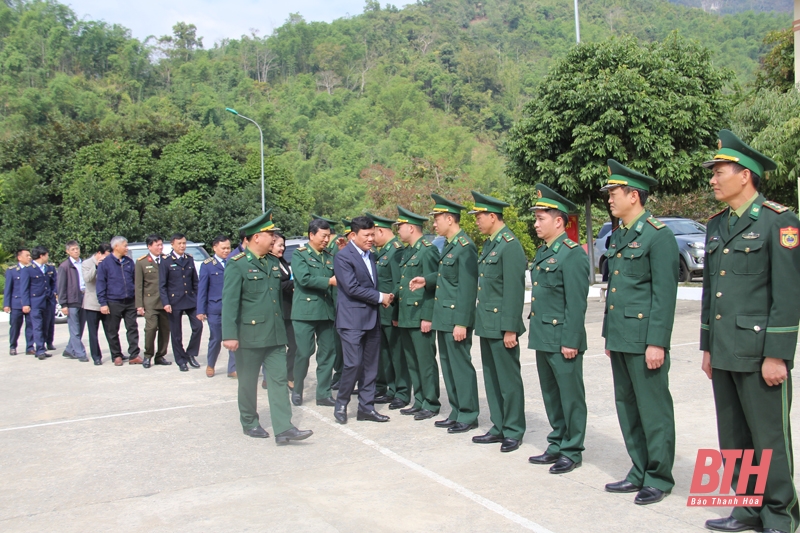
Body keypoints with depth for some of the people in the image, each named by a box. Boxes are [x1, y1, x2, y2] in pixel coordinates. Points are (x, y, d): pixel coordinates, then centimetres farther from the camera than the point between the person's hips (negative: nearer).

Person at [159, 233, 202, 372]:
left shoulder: (190, 259, 9)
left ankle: (190, 354, 12)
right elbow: (162, 285, -4)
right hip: (174, 302, -3)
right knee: (176, 333, 4)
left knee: (198, 326, -7)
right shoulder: (166, 261, -2)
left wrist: (197, 298, 8)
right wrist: (165, 303, -13)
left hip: (191, 300, 3)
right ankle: (181, 361, 16)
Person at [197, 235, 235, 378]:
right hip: (215, 309, -1)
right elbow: (202, 289, -1)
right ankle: (210, 365, 33)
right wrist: (201, 310, -4)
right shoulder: (207, 265, 0)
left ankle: (233, 369, 9)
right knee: (215, 339, 11)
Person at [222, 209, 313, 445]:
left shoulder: (273, 262, 11)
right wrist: (229, 335, -21)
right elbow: (229, 301, -15)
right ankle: (249, 423, 26)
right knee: (248, 382, 9)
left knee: (279, 379, 0)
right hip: (250, 334, -6)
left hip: (275, 334, 6)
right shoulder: (237, 265, -10)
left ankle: (283, 429, 0)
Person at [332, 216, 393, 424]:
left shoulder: (370, 256, 16)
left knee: (371, 365, 8)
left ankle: (366, 407, 17)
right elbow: (352, 288, -17)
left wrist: (384, 297, 1)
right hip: (352, 318, -8)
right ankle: (341, 404, 11)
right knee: (353, 363, -8)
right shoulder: (343, 257, -9)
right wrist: (379, 297, -11)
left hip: (372, 317, 8)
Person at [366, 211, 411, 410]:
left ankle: (402, 394, 10)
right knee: (386, 353, 15)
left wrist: (397, 313, -20)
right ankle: (391, 391, 25)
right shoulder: (381, 251, 13)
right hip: (381, 313, 9)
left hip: (392, 313, -9)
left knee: (398, 354, 1)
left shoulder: (396, 250, -15)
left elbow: (399, 284, -19)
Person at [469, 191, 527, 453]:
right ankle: (499, 427, 25)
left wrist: (510, 329, -20)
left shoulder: (510, 245, -15)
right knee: (491, 378, 15)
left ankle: (514, 431, 14)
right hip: (486, 324, 9)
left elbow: (514, 290, -19)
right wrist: (480, 322, 16)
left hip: (501, 326, -9)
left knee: (508, 379, 2)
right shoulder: (489, 244, 14)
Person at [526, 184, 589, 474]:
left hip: (562, 340, -9)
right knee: (551, 395, 16)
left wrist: (570, 341, -19)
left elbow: (576, 303, -18)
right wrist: (535, 332, 17)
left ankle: (572, 451, 15)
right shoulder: (543, 252, 13)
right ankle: (557, 445, 28)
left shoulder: (572, 254, -14)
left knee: (570, 396, 4)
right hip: (542, 338, 9)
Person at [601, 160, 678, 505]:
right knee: (627, 407, 14)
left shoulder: (658, 236, -11)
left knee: (653, 409, 2)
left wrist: (656, 343, -18)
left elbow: (664, 294, -15)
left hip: (644, 339, -9)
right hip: (619, 338, 9)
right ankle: (639, 473, 26)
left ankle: (658, 478, 15)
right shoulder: (618, 236, 14)